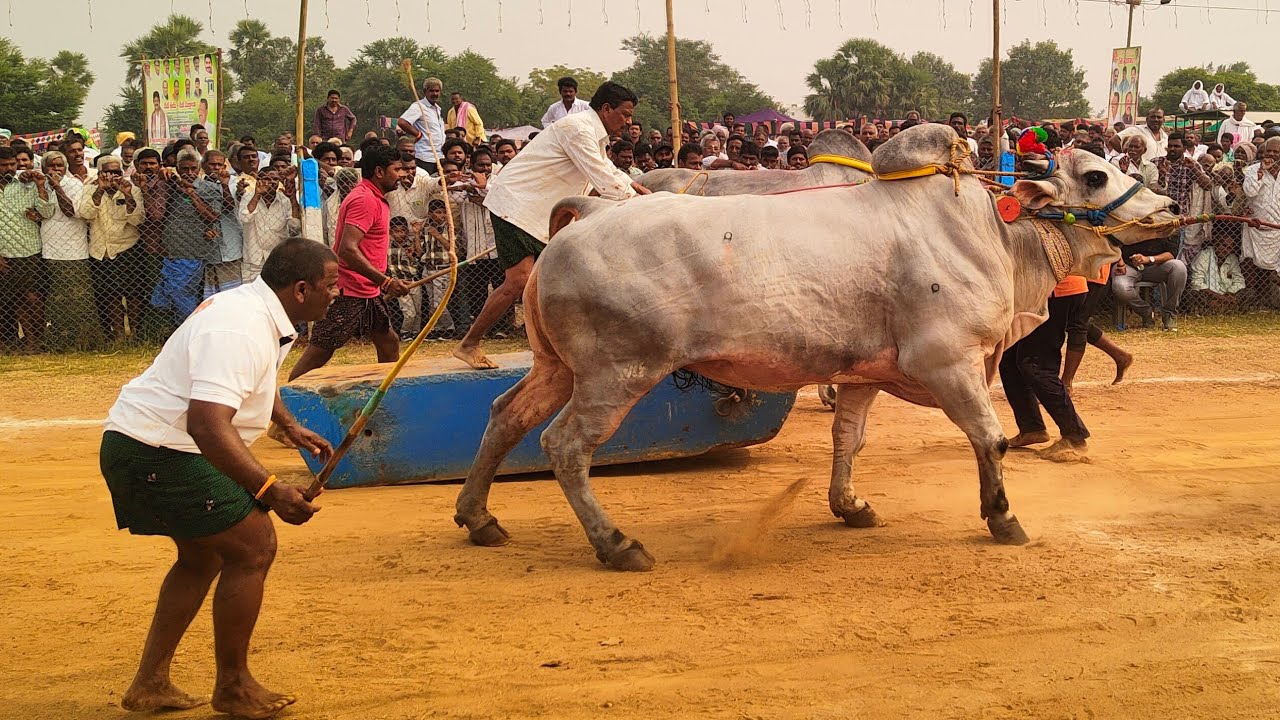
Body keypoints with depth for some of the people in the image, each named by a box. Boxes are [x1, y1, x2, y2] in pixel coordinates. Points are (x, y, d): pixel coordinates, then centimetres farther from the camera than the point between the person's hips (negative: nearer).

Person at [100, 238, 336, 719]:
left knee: (203, 555, 22)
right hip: (157, 452, -11)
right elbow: (207, 423, -37)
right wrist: (269, 490, -39)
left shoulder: (257, 308, 8)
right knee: (252, 547, -7)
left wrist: (292, 428, 30)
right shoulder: (242, 330, -26)